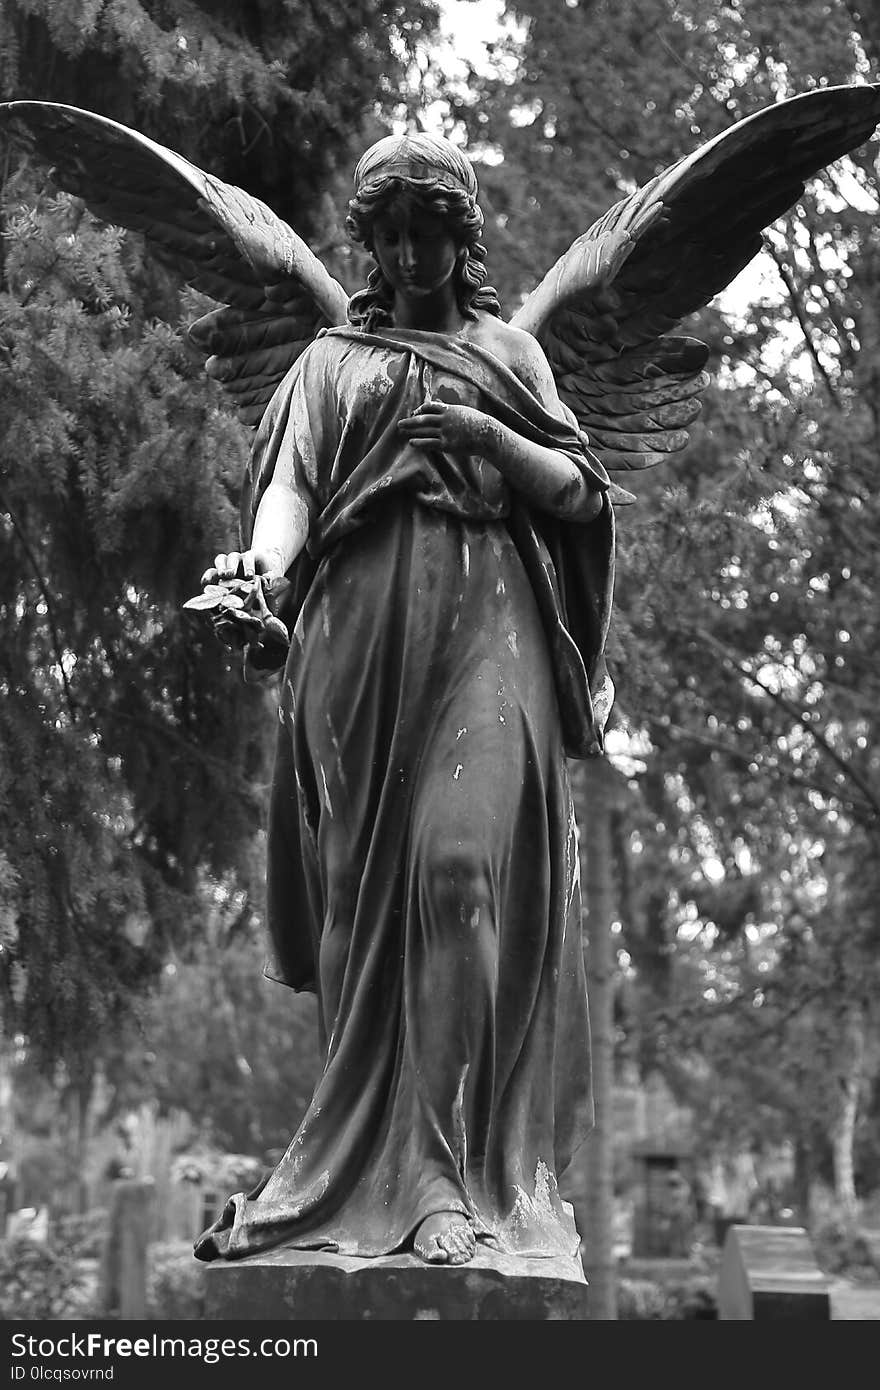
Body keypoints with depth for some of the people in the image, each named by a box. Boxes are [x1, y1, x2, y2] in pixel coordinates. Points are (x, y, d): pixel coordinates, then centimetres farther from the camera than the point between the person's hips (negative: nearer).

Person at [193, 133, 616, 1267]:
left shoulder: (510, 351, 21)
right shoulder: (331, 361, 21)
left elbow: (579, 493, 13)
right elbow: (290, 482, 6)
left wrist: (483, 432, -4)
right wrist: (265, 558, -16)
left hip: (485, 628, -1)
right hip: (359, 628, 1)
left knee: (464, 863, -17)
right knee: (364, 882, -5)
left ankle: (450, 1173, -20)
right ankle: (367, 1159, -2)